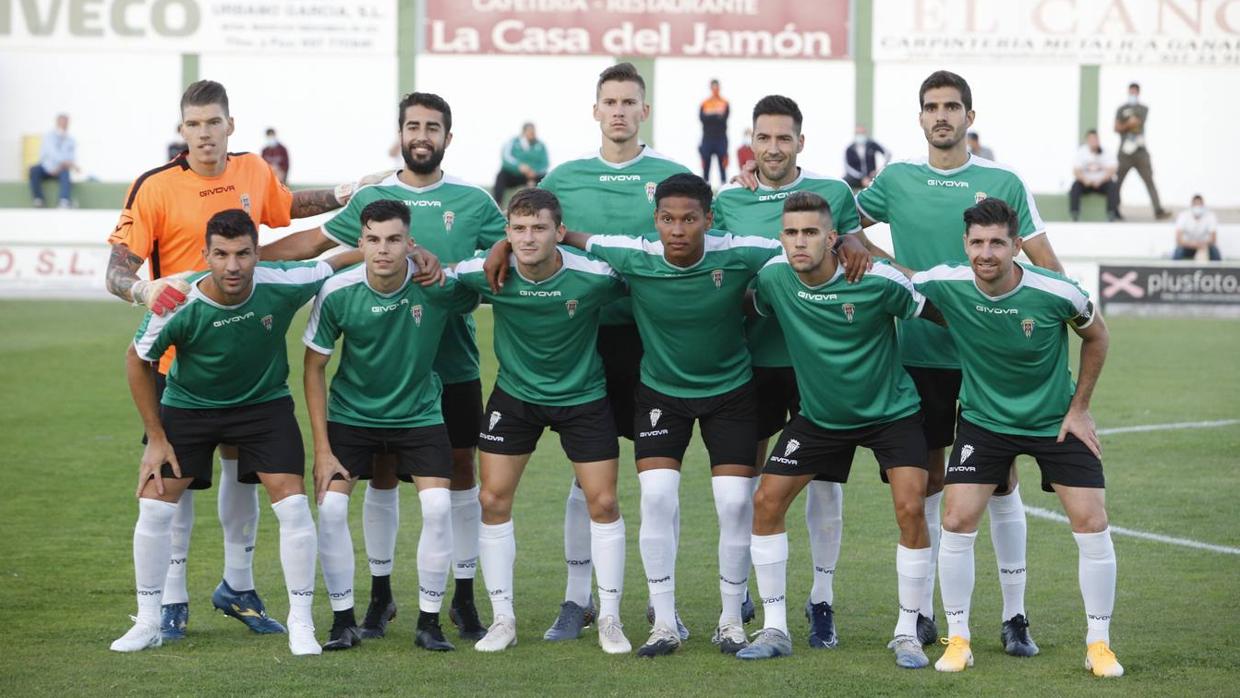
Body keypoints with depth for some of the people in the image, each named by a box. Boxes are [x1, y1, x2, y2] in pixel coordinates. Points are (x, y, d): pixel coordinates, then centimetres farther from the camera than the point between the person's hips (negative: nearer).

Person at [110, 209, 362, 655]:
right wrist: (156, 438, -7)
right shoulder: (177, 305, -28)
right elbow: (137, 361, -10)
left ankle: (301, 625, 2)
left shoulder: (281, 286, -26)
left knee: (293, 505, -12)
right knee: (154, 507, -5)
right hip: (187, 405, 0)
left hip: (264, 403, 0)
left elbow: (335, 264, -5)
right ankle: (147, 624, 13)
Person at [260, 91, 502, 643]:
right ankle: (380, 593, 17)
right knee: (382, 475, 6)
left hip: (453, 366, -1)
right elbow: (313, 242, 9)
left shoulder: (472, 201, 2)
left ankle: (464, 597, 13)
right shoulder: (372, 198, 4)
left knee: (461, 473, 4)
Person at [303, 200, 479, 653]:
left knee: (438, 506, -15)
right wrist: (322, 449, -9)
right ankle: (343, 621, 3)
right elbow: (314, 366, -7)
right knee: (330, 506, -13)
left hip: (420, 413, 0)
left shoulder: (438, 285, -21)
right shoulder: (337, 292, -19)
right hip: (350, 414, 0)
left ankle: (429, 622, 2)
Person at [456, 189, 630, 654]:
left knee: (603, 502, -2)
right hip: (515, 393, 1)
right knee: (493, 501, -2)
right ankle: (502, 619, 11)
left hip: (583, 395, -1)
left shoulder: (593, 276, -25)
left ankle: (610, 620, 13)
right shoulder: (490, 274, -21)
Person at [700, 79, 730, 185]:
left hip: (721, 137, -1)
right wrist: (716, 115, -10)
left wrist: (710, 115, -12)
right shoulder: (704, 103, 8)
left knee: (722, 161, -5)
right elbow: (701, 118, -5)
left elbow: (724, 117, -8)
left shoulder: (724, 103, 5)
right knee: (706, 162, 0)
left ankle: (724, 183, -5)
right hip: (707, 137, 1)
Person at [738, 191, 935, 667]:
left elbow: (937, 313, -12)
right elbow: (750, 309, 8)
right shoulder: (773, 278, -15)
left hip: (891, 411, -3)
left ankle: (907, 633, 1)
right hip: (819, 415, 3)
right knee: (766, 501, -4)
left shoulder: (877, 281, -26)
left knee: (910, 510, -16)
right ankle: (774, 629, 7)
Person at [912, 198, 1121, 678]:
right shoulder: (945, 286, -21)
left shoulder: (1056, 293, -23)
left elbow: (1095, 336, -2)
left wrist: (1079, 408, -1)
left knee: (1092, 526, -7)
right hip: (983, 419, 1)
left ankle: (1099, 644, 9)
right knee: (957, 522, -8)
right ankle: (958, 640, 8)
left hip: (1056, 420, -1)